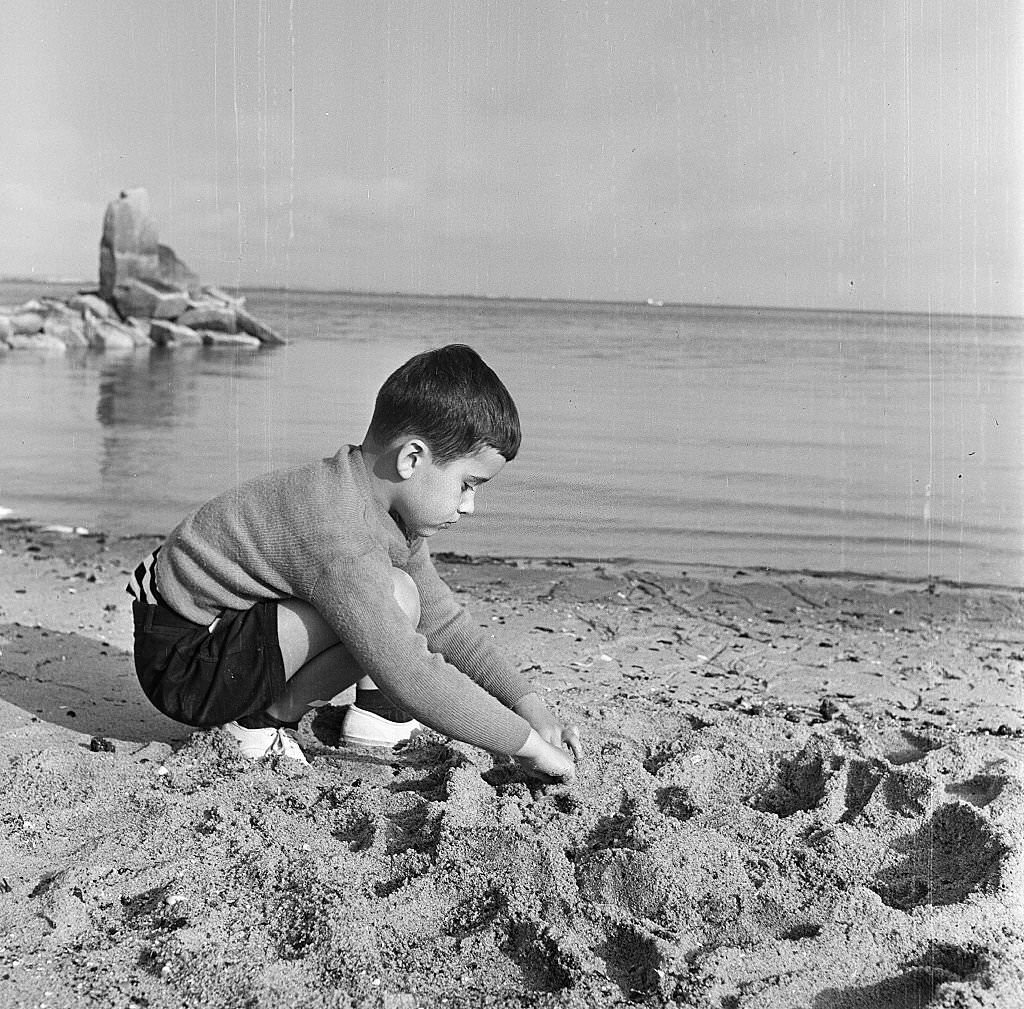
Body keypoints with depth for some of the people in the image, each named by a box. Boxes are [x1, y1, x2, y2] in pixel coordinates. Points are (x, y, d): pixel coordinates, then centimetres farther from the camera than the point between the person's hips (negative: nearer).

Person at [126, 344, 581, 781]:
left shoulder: (383, 507, 1)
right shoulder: (339, 539, -30)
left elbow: (443, 621, 8)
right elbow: (411, 679, -33)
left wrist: (531, 706, 2)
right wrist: (528, 744, -26)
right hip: (183, 665, -10)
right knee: (394, 599, -26)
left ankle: (374, 709, 5)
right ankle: (266, 718, -11)